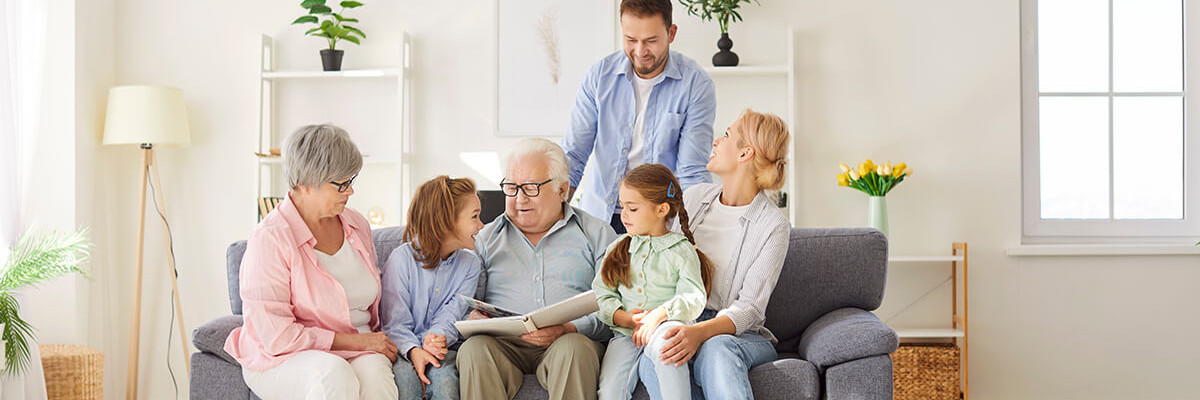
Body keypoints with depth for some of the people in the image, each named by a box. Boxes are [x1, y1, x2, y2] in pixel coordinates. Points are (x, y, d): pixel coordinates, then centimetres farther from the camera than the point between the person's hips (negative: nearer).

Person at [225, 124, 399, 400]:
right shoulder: (269, 238, -12)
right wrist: (356, 341, -15)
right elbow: (275, 336, -16)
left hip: (356, 350, 5)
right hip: (280, 360, -4)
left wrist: (379, 342, 8)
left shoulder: (356, 224, 9)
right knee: (332, 373, -37)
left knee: (374, 372, -31)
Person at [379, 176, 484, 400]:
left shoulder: (469, 264, 7)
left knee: (444, 378, -31)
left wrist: (436, 338, -26)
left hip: (441, 348, 2)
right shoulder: (402, 258, -5)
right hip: (403, 348, -2)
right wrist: (413, 350, -27)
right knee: (405, 377, -34)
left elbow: (450, 316, -3)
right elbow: (394, 321, -8)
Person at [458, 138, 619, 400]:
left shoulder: (598, 234, 13)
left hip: (570, 341, -1)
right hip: (501, 342, 2)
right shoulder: (487, 238, 21)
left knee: (575, 348, -36)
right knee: (473, 349, -32)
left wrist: (568, 328, -17)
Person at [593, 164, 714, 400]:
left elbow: (694, 298, -5)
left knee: (662, 341, -39)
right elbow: (601, 292, 13)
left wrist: (660, 314, -22)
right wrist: (623, 317, -6)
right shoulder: (617, 249, 19)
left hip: (665, 328, -3)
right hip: (625, 334, 3)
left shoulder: (681, 251, 6)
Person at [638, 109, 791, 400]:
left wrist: (700, 332, -32)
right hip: (677, 323, 3)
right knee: (653, 359, -34)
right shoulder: (694, 197, 12)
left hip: (741, 335, -3)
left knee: (716, 348, -41)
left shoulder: (773, 225, -4)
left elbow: (749, 308, -12)